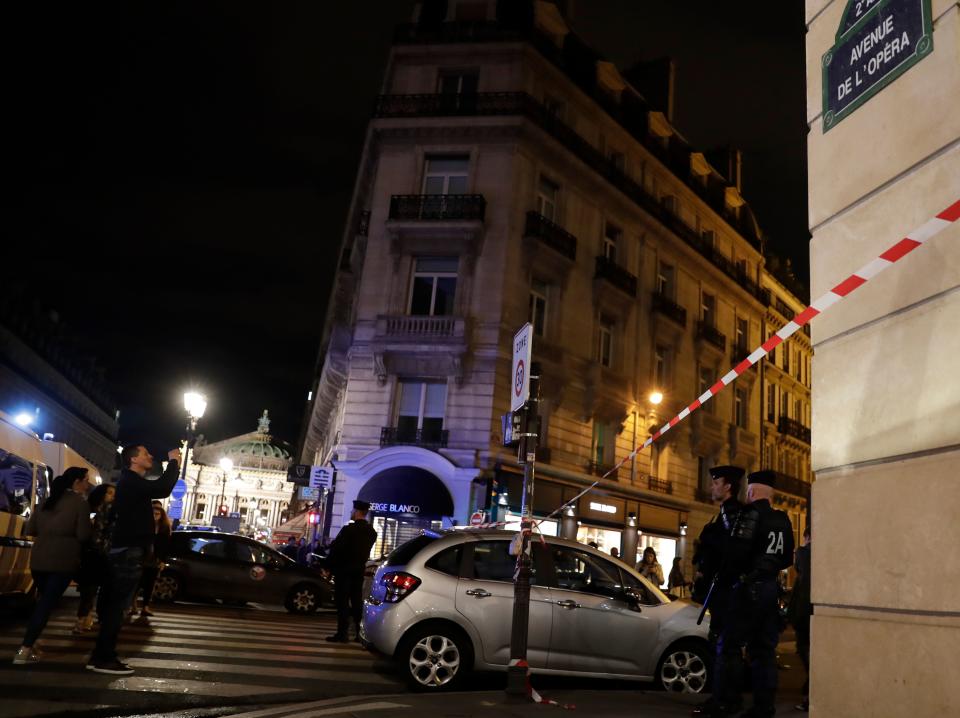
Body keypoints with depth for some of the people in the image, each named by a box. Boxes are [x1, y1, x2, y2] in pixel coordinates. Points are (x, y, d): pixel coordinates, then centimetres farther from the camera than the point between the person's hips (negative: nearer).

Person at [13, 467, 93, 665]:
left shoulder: (48, 500, 13)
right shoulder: (80, 502, -6)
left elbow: (29, 529, 13)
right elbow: (84, 535, -11)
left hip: (39, 559, 6)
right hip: (63, 561, -6)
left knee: (42, 602, 20)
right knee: (47, 604, -2)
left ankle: (28, 646, 20)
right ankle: (24, 651, -6)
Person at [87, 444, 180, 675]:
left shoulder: (132, 483, 18)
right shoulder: (130, 481, -15)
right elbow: (162, 489, -28)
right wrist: (173, 462, -18)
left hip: (126, 551, 11)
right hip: (128, 552, -11)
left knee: (114, 605, 12)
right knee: (116, 606, -8)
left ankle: (102, 655, 18)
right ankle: (103, 659, -4)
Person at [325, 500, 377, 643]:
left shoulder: (349, 529, -16)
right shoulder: (372, 532, 6)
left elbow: (336, 548, -14)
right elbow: (366, 551, 9)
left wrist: (329, 564, -1)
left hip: (344, 569, -7)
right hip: (359, 570, 7)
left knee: (342, 601, -2)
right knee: (357, 601, 11)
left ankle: (342, 633, -4)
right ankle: (360, 632, 12)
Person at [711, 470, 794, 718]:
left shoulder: (751, 513, -12)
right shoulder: (783, 520, 10)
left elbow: (736, 551, -20)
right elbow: (787, 560, 15)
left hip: (749, 588, -7)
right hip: (771, 588, 8)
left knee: (729, 644, -2)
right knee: (764, 648, 11)